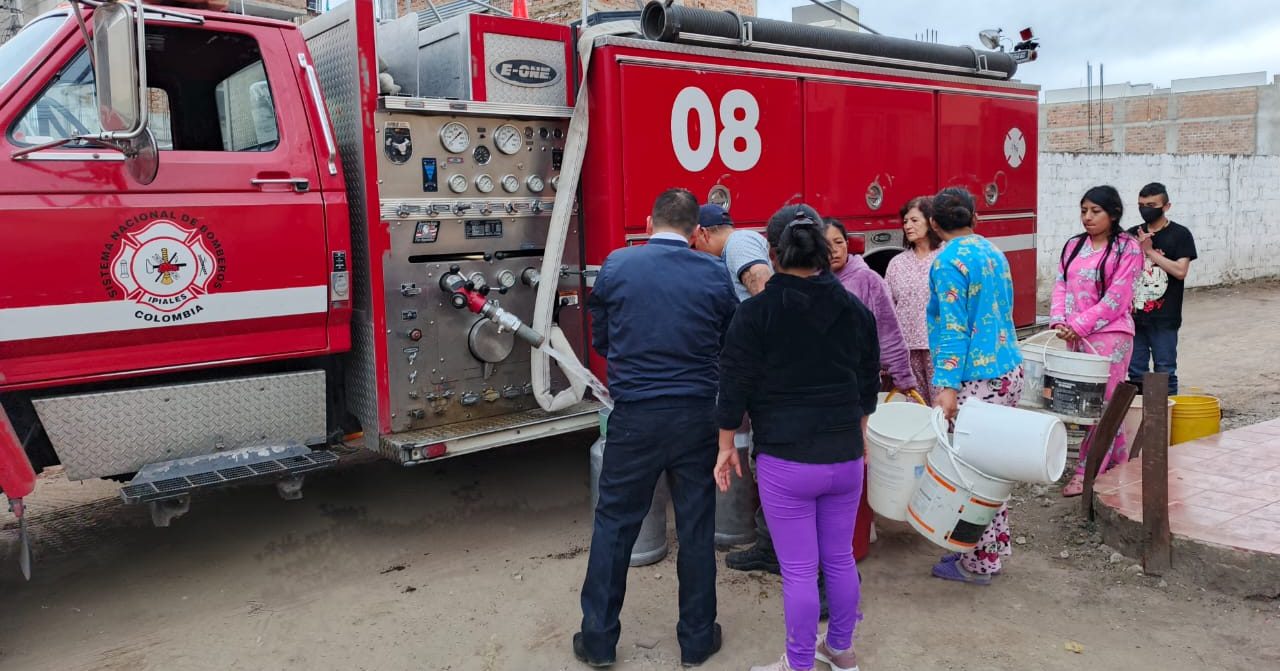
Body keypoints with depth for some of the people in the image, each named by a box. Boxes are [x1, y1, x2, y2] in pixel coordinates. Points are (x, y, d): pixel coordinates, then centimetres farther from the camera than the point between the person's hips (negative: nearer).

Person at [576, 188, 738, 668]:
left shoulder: (616, 266, -3)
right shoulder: (713, 274, -3)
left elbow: (600, 341, 8)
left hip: (635, 416, 0)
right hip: (698, 415, 1)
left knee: (614, 524, 12)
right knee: (696, 528, 12)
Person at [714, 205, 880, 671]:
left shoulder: (756, 312, -12)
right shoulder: (856, 309, 2)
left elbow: (735, 386, -9)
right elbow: (868, 386, 11)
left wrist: (726, 447, 4)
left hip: (786, 462, -5)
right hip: (845, 457, 5)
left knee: (799, 570, 5)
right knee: (839, 559, 19)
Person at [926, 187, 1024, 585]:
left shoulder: (948, 261, -12)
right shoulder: (993, 252, 14)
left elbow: (954, 328, -19)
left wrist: (947, 386, -21)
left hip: (977, 379, -9)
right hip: (1009, 371, 9)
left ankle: (978, 563, 10)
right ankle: (994, 548, 27)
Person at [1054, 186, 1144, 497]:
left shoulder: (1127, 248, -6)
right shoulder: (1073, 246, 12)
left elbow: (1116, 299, -12)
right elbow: (1061, 285, 8)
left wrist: (1079, 325, -16)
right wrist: (1059, 320, -9)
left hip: (1109, 335, -6)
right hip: (1075, 336, 6)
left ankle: (1088, 471, 1)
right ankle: (1119, 462, 26)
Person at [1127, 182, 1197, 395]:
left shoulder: (1180, 234, -2)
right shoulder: (1132, 234, 9)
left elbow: (1180, 271, -13)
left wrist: (1150, 251, -13)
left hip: (1164, 319, -4)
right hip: (1134, 316, 4)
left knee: (1165, 373, 3)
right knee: (1136, 372, 10)